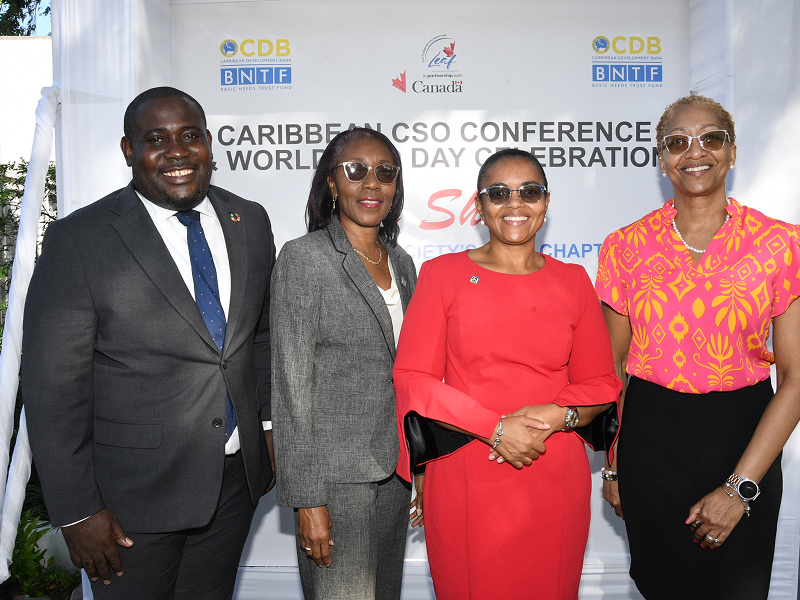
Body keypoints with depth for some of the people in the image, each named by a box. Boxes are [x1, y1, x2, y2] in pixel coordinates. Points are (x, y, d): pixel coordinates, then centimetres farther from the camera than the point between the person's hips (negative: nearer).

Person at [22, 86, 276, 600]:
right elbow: (53, 387, -13)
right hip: (134, 491, -4)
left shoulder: (250, 221, 1)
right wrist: (77, 513, -12)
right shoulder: (79, 240, -14)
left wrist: (270, 424, 9)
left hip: (237, 477, 5)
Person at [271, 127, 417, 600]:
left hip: (395, 468, 7)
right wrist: (306, 499, -15)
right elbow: (292, 387, -14)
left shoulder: (401, 262, 9)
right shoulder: (305, 258, -11)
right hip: (336, 472, -6)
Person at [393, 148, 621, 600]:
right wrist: (495, 427, -14)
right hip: (464, 478, -1)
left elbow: (602, 385, 9)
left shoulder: (573, 281, 6)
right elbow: (412, 379, -4)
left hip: (555, 479, 2)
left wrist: (557, 416, -12)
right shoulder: (442, 274, 1)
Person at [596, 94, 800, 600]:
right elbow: (613, 364, 5)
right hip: (649, 439, 1)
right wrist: (612, 464, 6)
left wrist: (740, 486, -11)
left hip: (745, 439, 0)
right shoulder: (628, 246, -2)